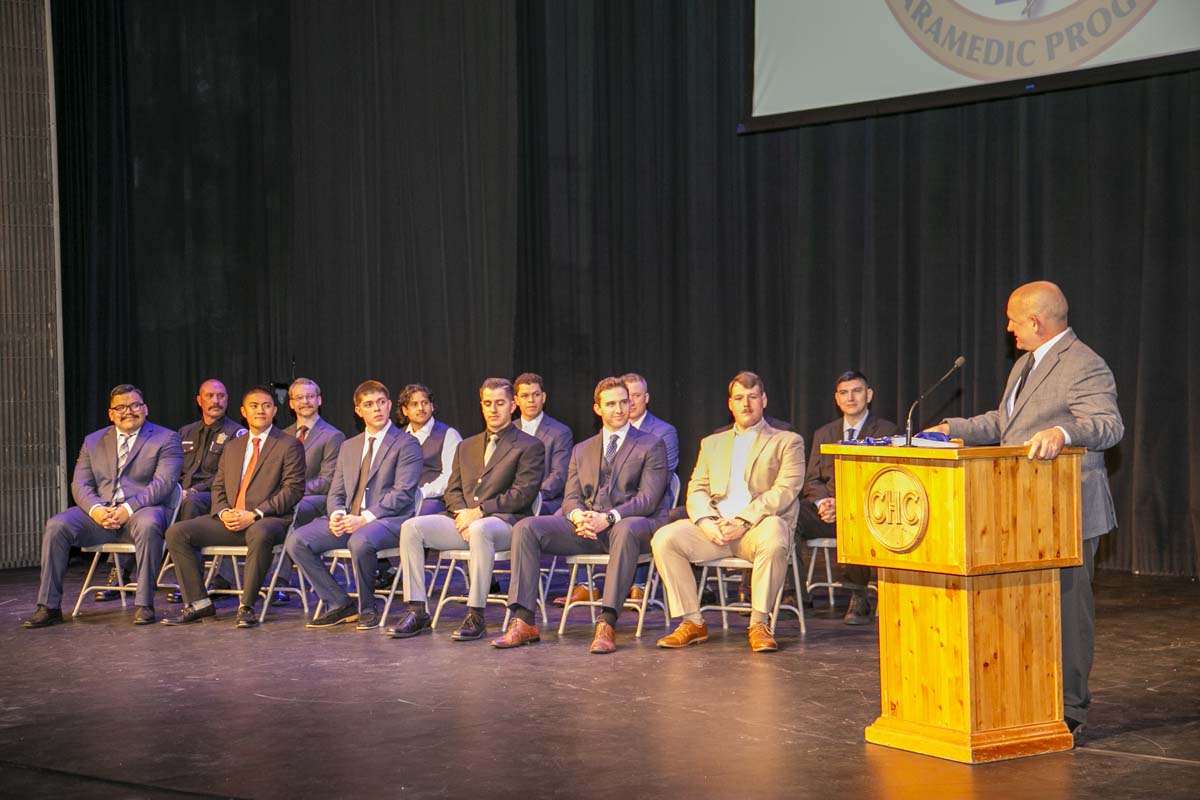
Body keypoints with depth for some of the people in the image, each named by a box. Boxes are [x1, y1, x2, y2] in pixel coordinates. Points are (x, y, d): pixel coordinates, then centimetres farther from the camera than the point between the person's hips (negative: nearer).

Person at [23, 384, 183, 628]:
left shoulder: (166, 439, 5)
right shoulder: (93, 442, 18)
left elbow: (163, 483, -8)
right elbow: (80, 484, 9)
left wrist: (128, 509, -22)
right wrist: (95, 509, -14)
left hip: (142, 510, -4)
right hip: (99, 513, 4)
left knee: (148, 524, -39)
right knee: (56, 526, -20)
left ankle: (144, 604, -31)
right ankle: (49, 606, -15)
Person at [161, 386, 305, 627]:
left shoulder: (289, 445, 4)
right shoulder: (232, 448, 23)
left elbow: (293, 489, -6)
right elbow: (218, 487, 20)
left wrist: (254, 514, -15)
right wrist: (224, 512, -4)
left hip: (267, 520, -6)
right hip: (230, 521, 6)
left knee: (259, 534, -42)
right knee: (176, 532, -12)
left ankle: (246, 607, -29)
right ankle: (198, 603, -10)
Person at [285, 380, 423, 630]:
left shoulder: (406, 444, 1)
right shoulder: (349, 447, 22)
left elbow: (402, 493, -10)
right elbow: (336, 493, 19)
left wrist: (365, 518, -19)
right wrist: (337, 515, -6)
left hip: (388, 520, -6)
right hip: (349, 519, 6)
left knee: (360, 541, -39)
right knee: (296, 541, -14)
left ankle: (367, 609, -15)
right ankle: (339, 604, -4)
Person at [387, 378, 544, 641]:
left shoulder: (530, 446, 5)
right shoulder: (467, 447, 24)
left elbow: (523, 494, -7)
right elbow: (452, 490, 18)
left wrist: (479, 511, -15)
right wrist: (461, 513, -6)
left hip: (503, 521, -6)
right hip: (464, 520, 6)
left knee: (479, 530, -41)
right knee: (411, 527, -16)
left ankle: (476, 617, -36)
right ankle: (417, 612, -16)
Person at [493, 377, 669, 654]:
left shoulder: (651, 445, 8)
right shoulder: (582, 450, 23)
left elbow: (648, 499, -5)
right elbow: (571, 497, 14)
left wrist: (608, 518, -20)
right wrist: (577, 515, -13)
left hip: (630, 522, -4)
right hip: (586, 527, 5)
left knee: (625, 530, -42)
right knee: (525, 527, -17)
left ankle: (606, 625, -45)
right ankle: (523, 622, -23)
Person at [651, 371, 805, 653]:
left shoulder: (787, 441, 11)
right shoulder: (712, 443, 24)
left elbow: (785, 491, -5)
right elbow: (697, 491, 13)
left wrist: (743, 522, -18)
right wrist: (706, 522, -11)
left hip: (759, 526, -4)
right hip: (715, 528, 4)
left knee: (773, 541, -39)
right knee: (664, 539, -21)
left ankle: (759, 623, -24)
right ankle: (692, 622, -13)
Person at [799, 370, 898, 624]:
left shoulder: (886, 431, 8)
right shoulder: (823, 434, 23)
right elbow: (812, 481, 16)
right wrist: (822, 501, -9)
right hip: (827, 508, 4)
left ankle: (859, 598, -29)